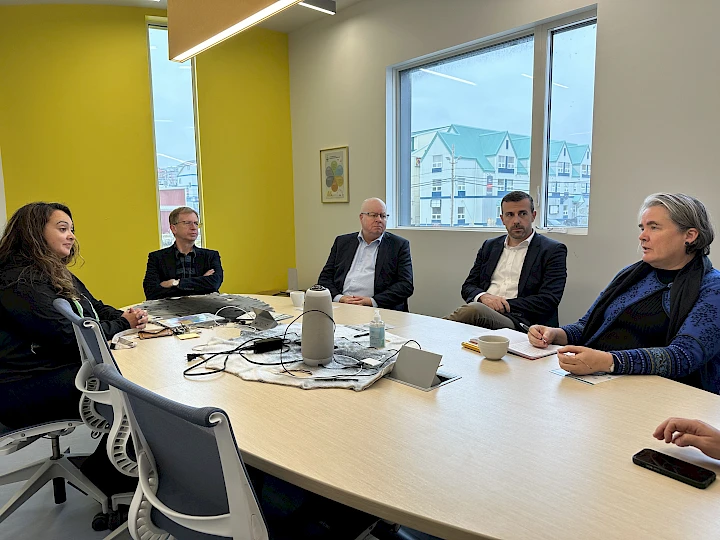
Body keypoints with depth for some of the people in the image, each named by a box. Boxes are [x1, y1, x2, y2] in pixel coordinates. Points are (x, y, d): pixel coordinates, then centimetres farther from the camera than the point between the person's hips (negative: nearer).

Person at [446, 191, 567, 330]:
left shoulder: (553, 250, 7)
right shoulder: (489, 246, 21)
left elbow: (549, 300, -4)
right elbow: (467, 287, 18)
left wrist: (504, 305, -12)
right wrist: (483, 296, -6)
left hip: (518, 321, -4)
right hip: (481, 313, 4)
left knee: (474, 309, -36)